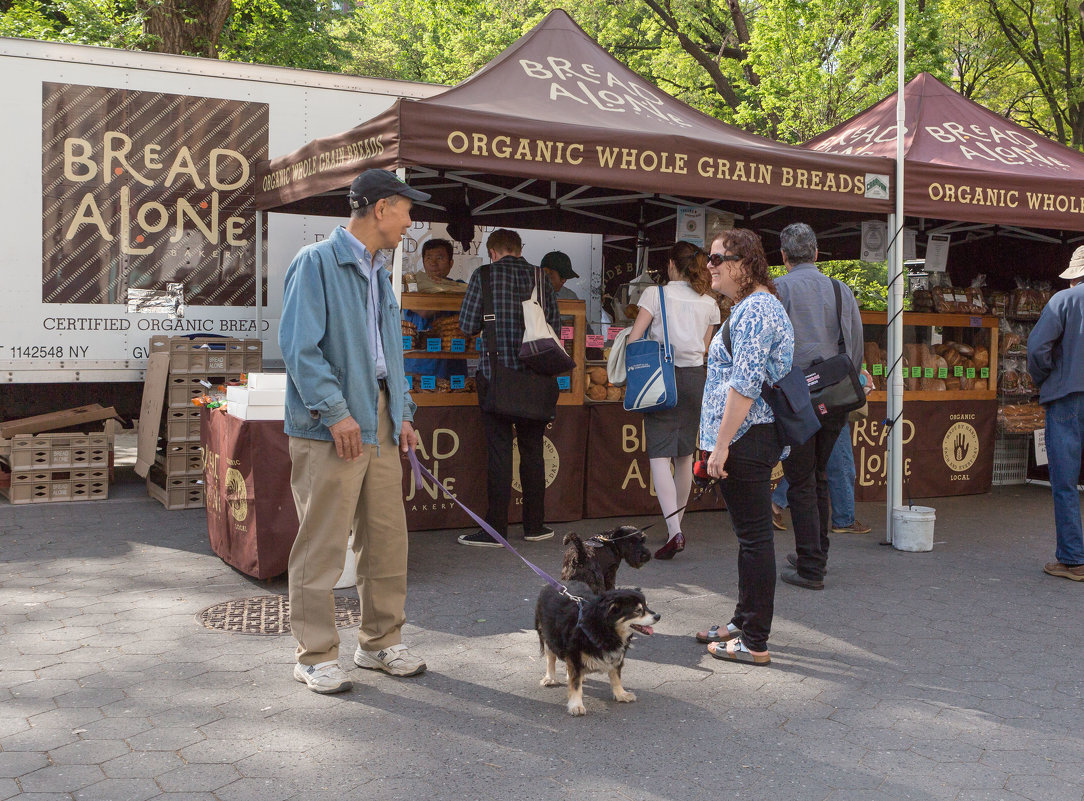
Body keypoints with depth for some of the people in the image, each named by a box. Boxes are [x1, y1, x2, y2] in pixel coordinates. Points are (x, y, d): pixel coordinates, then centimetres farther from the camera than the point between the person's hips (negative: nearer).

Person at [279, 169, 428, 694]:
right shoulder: (317, 262, -8)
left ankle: (381, 642, 26)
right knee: (322, 546, -1)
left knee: (387, 538, 12)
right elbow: (299, 346, -15)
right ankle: (316, 656, 11)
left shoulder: (378, 271, 18)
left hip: (379, 422, 8)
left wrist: (402, 412, 14)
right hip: (331, 429, -8)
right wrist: (335, 412, -19)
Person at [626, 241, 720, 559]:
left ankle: (674, 531, -22)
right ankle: (677, 524, 26)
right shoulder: (708, 303, 7)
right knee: (685, 455, 15)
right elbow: (704, 348, 13)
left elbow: (633, 338, -10)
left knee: (659, 455, -8)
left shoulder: (655, 294, -4)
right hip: (695, 378, 4)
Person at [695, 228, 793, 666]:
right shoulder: (755, 305, 18)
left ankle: (754, 643, 3)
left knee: (754, 536, -5)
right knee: (751, 533, 17)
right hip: (755, 437, 11)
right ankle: (743, 621, 30)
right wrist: (723, 442, 25)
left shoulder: (753, 310, -16)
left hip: (746, 438, -11)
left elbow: (745, 385, -23)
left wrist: (721, 445, -21)